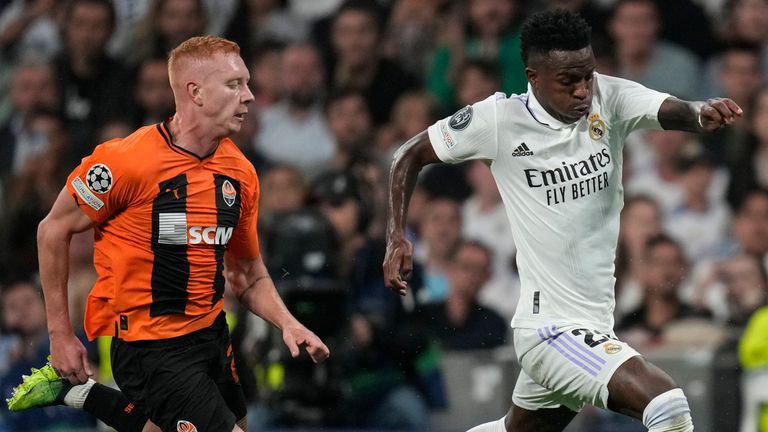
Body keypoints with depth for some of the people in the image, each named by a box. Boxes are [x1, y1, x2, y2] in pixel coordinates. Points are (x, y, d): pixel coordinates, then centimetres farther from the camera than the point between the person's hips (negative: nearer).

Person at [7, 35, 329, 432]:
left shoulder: (241, 172, 2)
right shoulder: (126, 161, -18)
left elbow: (247, 273, 13)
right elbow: (54, 231, -6)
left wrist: (287, 323, -5)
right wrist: (60, 334, -6)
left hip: (211, 331, 7)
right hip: (150, 347, -7)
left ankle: (85, 395, 30)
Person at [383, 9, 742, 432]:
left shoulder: (608, 99, -4)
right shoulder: (500, 119, -11)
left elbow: (670, 111, -23)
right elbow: (410, 155, 2)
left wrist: (700, 113, -46)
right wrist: (396, 238, -10)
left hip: (593, 328, 6)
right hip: (550, 330, -6)